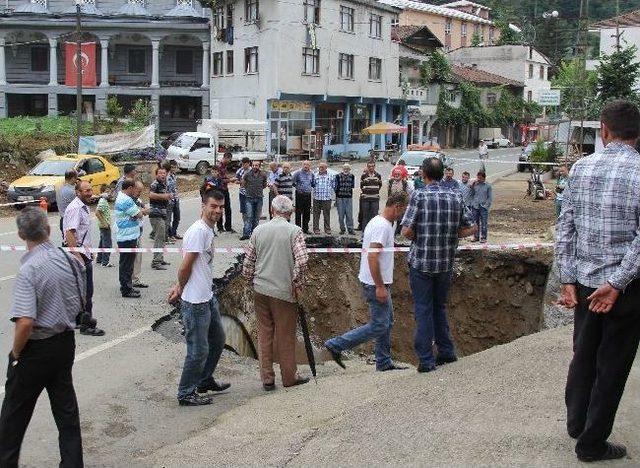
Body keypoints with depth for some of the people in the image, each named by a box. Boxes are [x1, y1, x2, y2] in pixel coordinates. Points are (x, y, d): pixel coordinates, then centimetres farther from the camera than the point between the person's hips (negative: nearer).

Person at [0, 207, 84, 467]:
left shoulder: (29, 270, -24)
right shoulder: (70, 259, -4)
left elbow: (25, 323, -28)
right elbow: (79, 303, 8)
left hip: (36, 349, -6)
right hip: (66, 342, 6)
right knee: (66, 406, 16)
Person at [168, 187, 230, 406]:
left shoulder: (210, 230, 11)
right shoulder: (198, 231, -20)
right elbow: (186, 266, -18)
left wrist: (179, 287, 4)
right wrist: (180, 288, -2)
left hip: (208, 297, 10)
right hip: (195, 302, -10)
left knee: (217, 339, 23)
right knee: (198, 349, -1)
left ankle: (205, 380, 39)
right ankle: (186, 394, 14)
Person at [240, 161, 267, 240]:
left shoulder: (263, 175, 2)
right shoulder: (247, 174, -2)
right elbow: (243, 184, 14)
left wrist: (258, 189, 12)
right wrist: (249, 189, 11)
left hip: (259, 198, 2)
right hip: (249, 198, -2)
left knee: (257, 218, 6)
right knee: (249, 217, -10)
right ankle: (246, 234, -12)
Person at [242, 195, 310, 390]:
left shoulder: (259, 230, 4)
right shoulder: (294, 231, -8)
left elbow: (248, 262, 6)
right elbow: (302, 260, -19)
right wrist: (297, 283, -5)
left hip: (260, 289, 4)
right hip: (284, 291, -3)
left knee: (264, 334, 12)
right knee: (286, 336, 9)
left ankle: (267, 379, 16)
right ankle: (289, 377, 21)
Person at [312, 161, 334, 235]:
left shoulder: (330, 176, 8)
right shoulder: (315, 175, 7)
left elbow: (333, 186, 13)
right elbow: (312, 185, 13)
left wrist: (331, 196, 8)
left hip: (327, 199, 0)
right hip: (317, 198, 0)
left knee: (327, 215, 4)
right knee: (316, 215, 2)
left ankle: (327, 229, 11)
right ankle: (316, 229, 9)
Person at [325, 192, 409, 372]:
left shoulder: (380, 223, 14)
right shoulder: (382, 226, -20)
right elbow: (372, 256, -27)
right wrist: (380, 286, -26)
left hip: (380, 283, 11)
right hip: (376, 284, -11)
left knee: (387, 323, 15)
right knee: (378, 326, -5)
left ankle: (384, 362, 23)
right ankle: (336, 345, -2)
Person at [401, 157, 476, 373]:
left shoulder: (419, 196, -11)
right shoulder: (456, 196, 2)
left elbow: (406, 230, -15)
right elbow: (470, 228, 5)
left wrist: (418, 238, 4)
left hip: (421, 262, -4)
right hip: (446, 263, 4)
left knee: (423, 309, 3)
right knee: (440, 307, 20)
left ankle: (426, 360, 4)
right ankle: (446, 352, 24)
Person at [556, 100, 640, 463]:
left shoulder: (581, 167, 0)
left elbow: (565, 226, 0)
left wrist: (567, 278, 2)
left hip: (584, 281, 4)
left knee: (583, 354, 20)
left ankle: (577, 423, 36)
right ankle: (592, 443, 17)